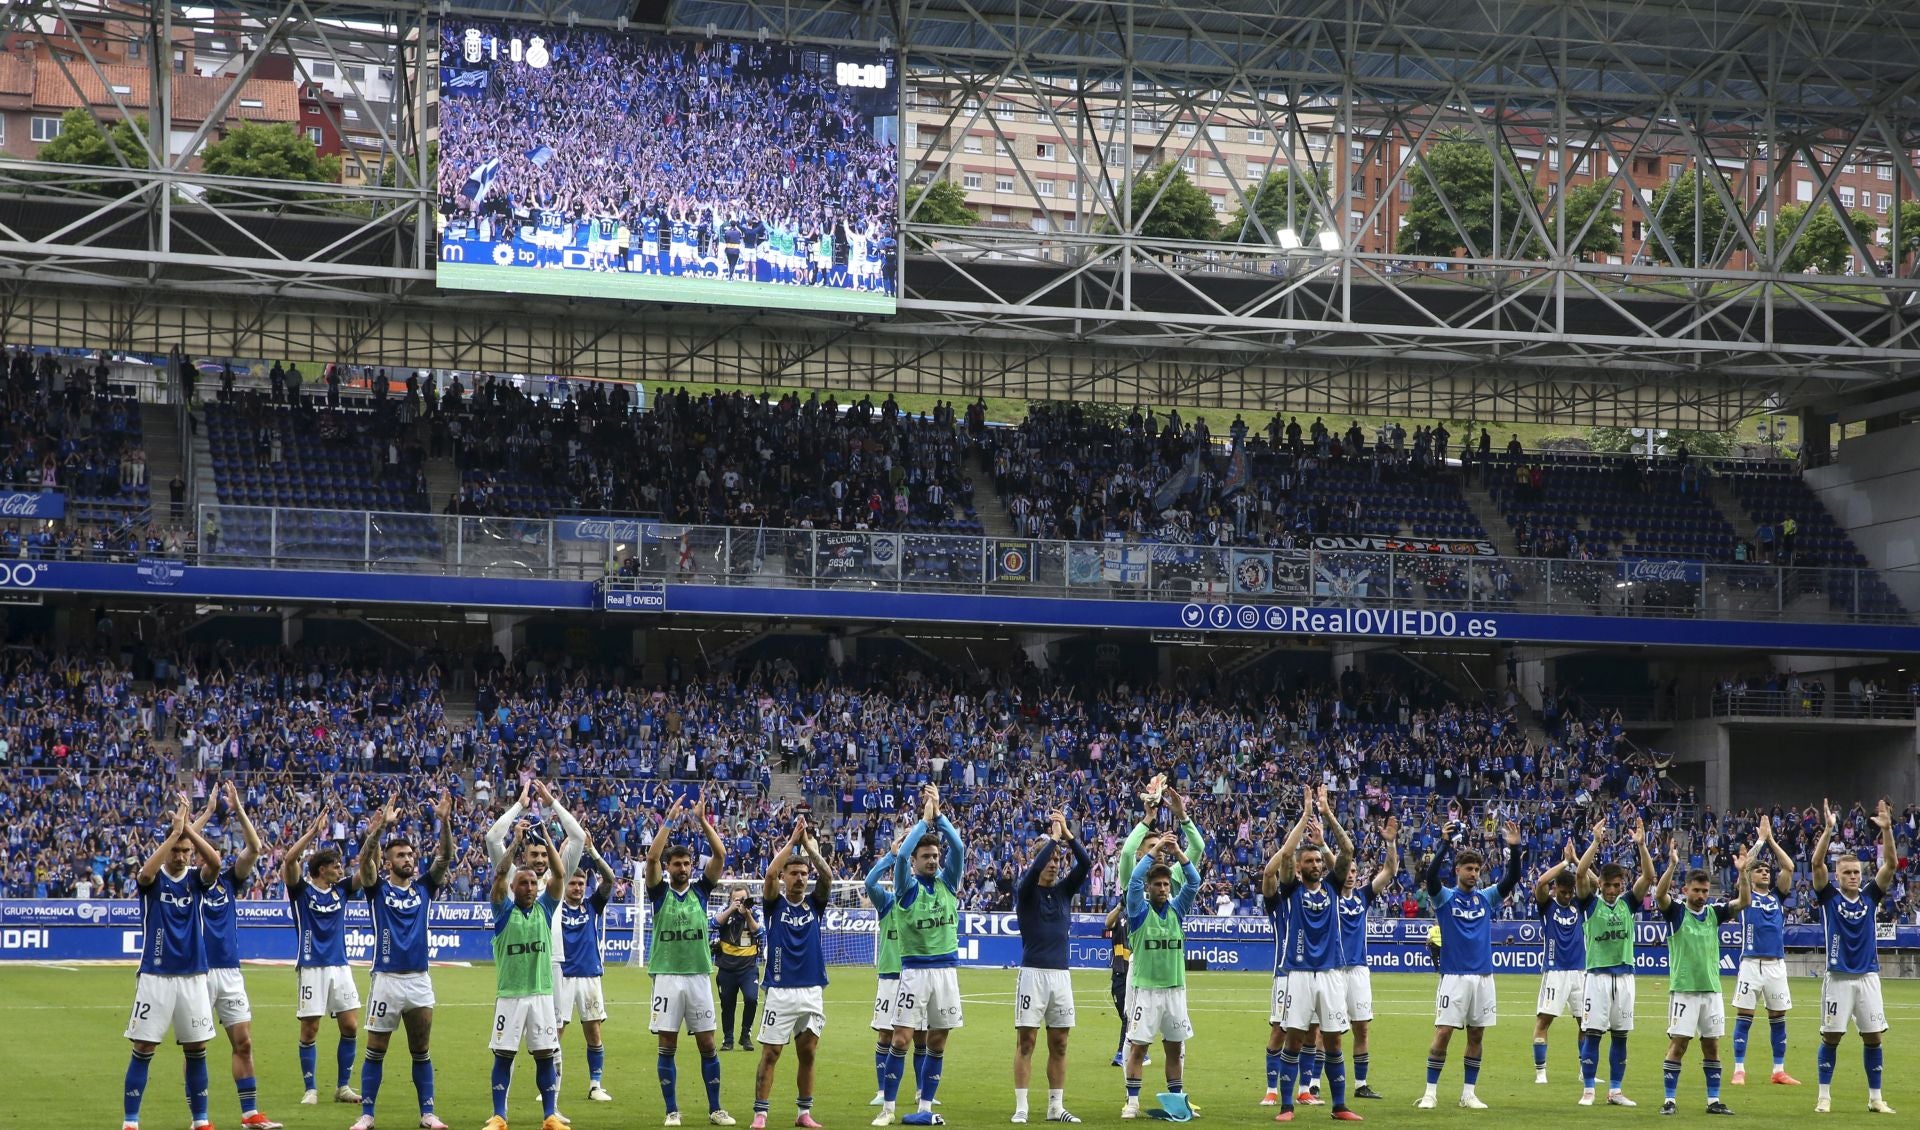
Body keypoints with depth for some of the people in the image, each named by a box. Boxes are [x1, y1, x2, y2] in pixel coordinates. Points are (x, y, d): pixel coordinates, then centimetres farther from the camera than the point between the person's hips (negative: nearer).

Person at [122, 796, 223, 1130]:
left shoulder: (195, 878, 4)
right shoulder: (153, 878, -3)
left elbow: (215, 862, -16)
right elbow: (146, 872, -27)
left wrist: (189, 829, -21)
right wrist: (175, 831, -27)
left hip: (193, 977, 3)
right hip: (155, 976, -3)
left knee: (197, 1050, 7)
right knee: (143, 1049, -2)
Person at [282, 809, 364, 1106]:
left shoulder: (341, 889, 9)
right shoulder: (302, 890, -4)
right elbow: (289, 860, -19)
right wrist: (313, 833, -25)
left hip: (340, 967, 5)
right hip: (312, 968, -5)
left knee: (350, 1027, 1)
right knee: (310, 1030, 0)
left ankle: (343, 1087, 11)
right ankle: (310, 1089, 8)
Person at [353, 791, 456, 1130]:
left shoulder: (424, 887, 8)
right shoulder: (378, 888, 1)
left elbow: (445, 857, -3)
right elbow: (365, 859, -16)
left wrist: (445, 821, -18)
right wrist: (382, 826, -30)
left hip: (419, 979, 3)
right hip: (387, 979, -3)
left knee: (421, 1051, 9)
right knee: (375, 1050, 2)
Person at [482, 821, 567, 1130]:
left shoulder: (544, 908, 7)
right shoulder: (504, 910, 1)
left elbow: (558, 875, -3)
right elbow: (498, 877, -13)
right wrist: (516, 843, -18)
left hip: (542, 994, 2)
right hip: (509, 994, -2)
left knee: (545, 1055, 4)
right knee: (503, 1055, 1)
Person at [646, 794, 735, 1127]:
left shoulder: (700, 890, 7)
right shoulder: (659, 892, 2)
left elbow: (720, 855, -4)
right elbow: (652, 857, -14)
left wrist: (702, 821, -11)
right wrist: (670, 821, -15)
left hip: (699, 975, 2)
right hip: (667, 976, -2)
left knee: (707, 1045, 4)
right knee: (667, 1048, 1)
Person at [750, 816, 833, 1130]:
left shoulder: (814, 903, 9)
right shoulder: (775, 903, 2)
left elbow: (828, 875, -7)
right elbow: (770, 874, -16)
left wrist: (808, 844, -8)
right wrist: (792, 842, -12)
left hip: (812, 992, 3)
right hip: (780, 991, -3)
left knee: (807, 1054, 8)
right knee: (770, 1054, -3)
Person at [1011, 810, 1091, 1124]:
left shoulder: (1064, 890, 12)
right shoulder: (1025, 891, -1)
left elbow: (1085, 865, -1)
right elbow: (1034, 868, -21)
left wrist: (1068, 835, -8)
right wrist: (1053, 837, -12)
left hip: (1061, 974, 5)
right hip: (1033, 972, -5)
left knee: (1059, 1043, 7)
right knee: (1026, 1041, -4)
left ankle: (1056, 1107, 13)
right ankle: (1020, 1108, -3)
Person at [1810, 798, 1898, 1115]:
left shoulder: (1870, 895, 5)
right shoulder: (1829, 897, -1)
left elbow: (1891, 863, -3)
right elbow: (1817, 863, -15)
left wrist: (1887, 829, -16)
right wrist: (1829, 829, -25)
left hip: (1868, 976, 3)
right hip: (1838, 977, -3)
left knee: (1873, 1037, 4)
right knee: (1831, 1037, 1)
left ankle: (1875, 1098, 13)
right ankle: (1824, 1096, 9)